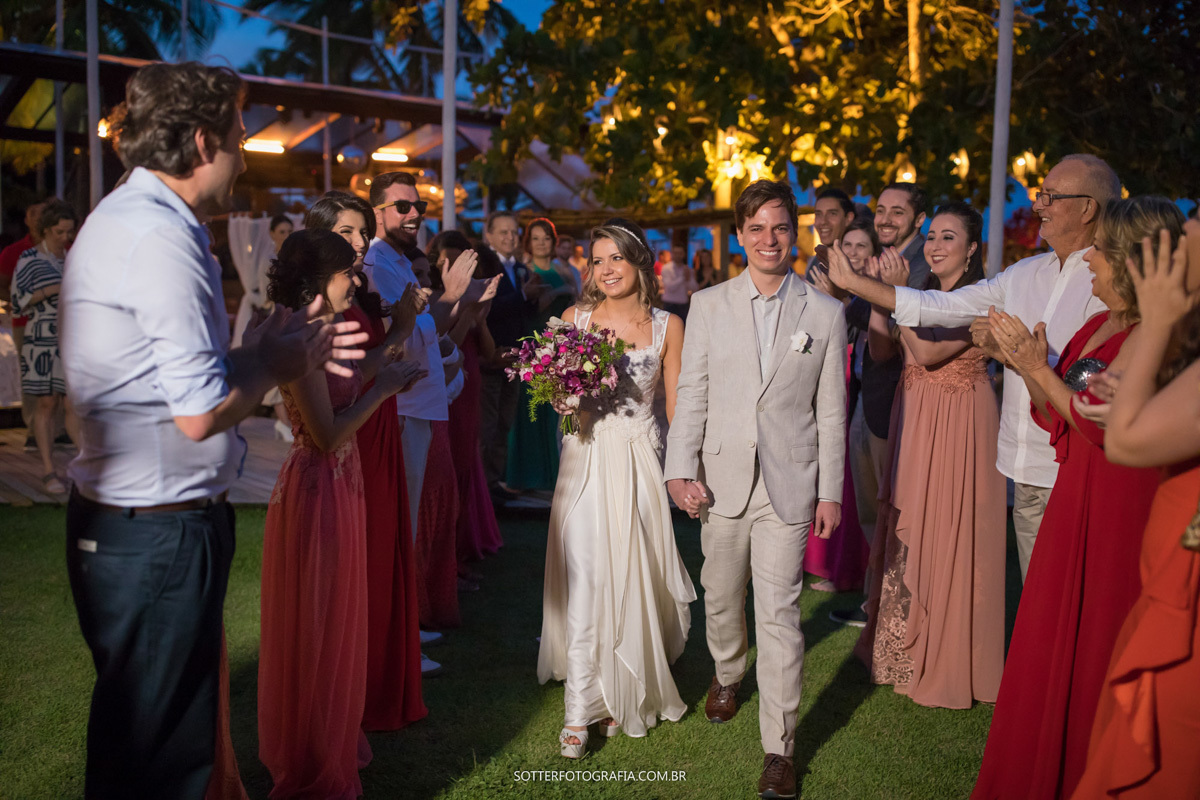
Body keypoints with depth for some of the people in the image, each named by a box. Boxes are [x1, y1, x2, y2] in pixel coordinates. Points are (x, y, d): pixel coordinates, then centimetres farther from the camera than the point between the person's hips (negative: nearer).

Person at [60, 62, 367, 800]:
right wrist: (277, 363, -6)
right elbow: (201, 412, -23)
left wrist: (272, 348, 8)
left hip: (130, 525, 10)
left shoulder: (125, 219, 13)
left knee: (147, 738, 21)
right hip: (159, 536, -10)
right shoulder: (161, 236, -20)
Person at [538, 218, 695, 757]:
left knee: (633, 579, 6)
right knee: (583, 580, -6)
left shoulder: (667, 326, 2)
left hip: (639, 463, 0)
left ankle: (625, 694, 28)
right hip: (587, 460, 0)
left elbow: (678, 406, 4)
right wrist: (569, 397, -11)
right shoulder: (576, 317, 4)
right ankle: (580, 711, 3)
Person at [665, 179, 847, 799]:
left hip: (789, 484, -2)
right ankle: (727, 673, 47)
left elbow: (831, 411, 3)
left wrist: (831, 491, 2)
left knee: (778, 615, -2)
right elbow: (690, 394, 2)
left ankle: (779, 748, 10)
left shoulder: (825, 313, 2)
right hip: (721, 479, 2)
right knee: (720, 595, 18)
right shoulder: (708, 306, 4)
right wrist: (681, 468, -8)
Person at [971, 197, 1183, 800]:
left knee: (1096, 654, 4)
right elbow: (1057, 420, 12)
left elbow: (1107, 423, -22)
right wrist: (1030, 371, -5)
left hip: (1124, 509, -9)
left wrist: (1041, 369, -16)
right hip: (1074, 500, 9)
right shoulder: (1099, 326, 10)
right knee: (1050, 646, 16)